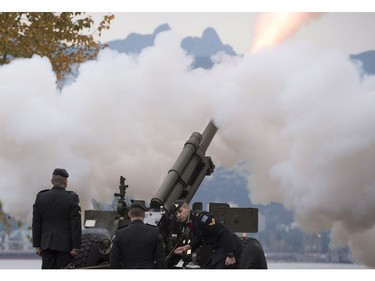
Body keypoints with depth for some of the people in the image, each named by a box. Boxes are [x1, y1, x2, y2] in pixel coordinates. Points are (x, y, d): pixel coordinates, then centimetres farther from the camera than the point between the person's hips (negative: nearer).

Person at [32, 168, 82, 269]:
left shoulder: (41, 197, 2)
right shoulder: (71, 198, -8)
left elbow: (36, 224, 5)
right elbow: (76, 225, -9)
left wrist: (37, 245, 10)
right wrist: (76, 247, -5)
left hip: (46, 244, 3)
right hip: (65, 245, -3)